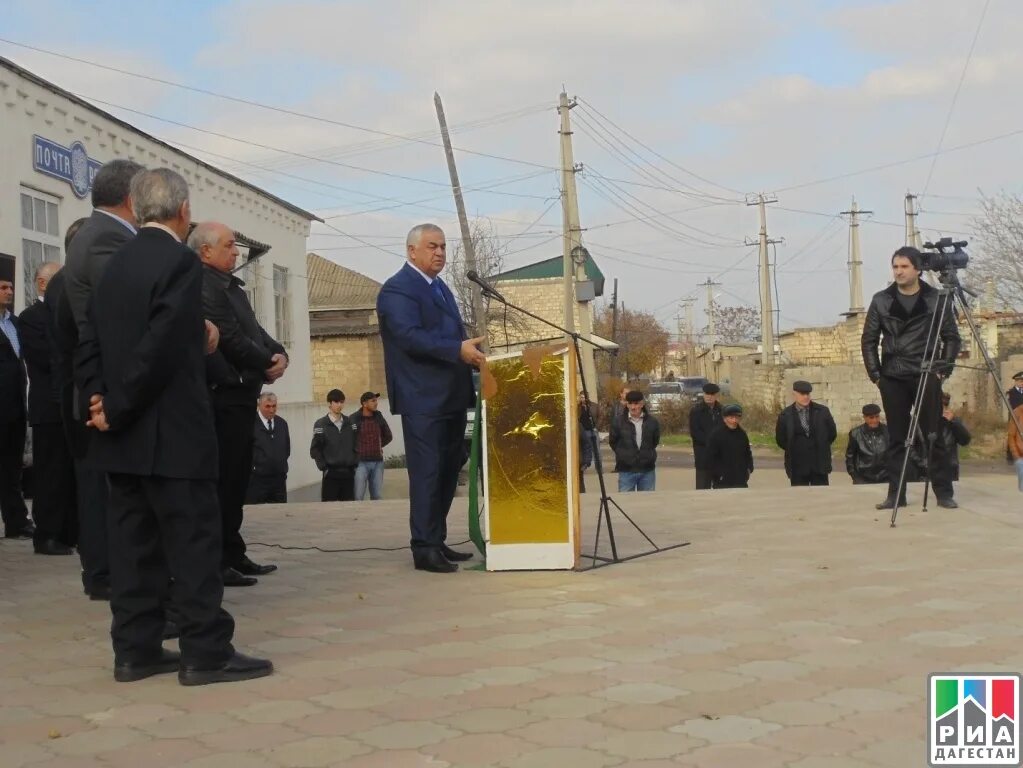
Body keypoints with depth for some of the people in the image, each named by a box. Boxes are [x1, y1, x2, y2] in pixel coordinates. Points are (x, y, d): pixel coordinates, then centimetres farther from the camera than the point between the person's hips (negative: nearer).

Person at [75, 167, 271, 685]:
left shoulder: (114, 264, 12)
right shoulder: (181, 261, -12)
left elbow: (89, 343, 9)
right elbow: (162, 346, -20)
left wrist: (100, 400, 2)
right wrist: (117, 410, -13)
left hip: (125, 432, 8)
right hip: (171, 429, -8)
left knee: (134, 541, 10)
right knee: (194, 539, -3)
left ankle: (135, 650, 14)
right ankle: (206, 652, 0)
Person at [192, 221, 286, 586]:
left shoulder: (229, 285, 20)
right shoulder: (204, 286, -12)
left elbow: (253, 331, 20)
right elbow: (230, 339, -18)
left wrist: (279, 354, 1)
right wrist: (267, 364, -6)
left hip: (239, 394, 10)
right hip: (224, 395, -10)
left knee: (237, 478, 13)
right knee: (224, 479, -7)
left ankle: (233, 555, 21)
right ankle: (218, 561, -2)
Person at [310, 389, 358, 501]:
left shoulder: (349, 423, 10)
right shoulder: (321, 424, -2)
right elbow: (315, 449, -3)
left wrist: (355, 463, 5)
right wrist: (323, 467, -9)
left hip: (348, 472, 4)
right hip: (331, 473, -4)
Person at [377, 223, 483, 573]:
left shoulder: (441, 288, 20)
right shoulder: (397, 289, -9)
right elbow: (410, 336, -21)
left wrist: (472, 350, 2)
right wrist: (459, 349, -28)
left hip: (451, 397, 9)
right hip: (423, 399, -9)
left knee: (448, 471, 12)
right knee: (426, 472, -7)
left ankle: (438, 542, 21)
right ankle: (424, 548, -2)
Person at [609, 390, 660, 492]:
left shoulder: (652, 422, 0)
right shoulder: (619, 422, -4)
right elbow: (612, 442, 7)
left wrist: (647, 455, 8)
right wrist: (623, 455, 4)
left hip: (647, 470, 2)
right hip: (626, 471, -2)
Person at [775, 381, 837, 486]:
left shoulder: (822, 411, 1)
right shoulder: (785, 416, -1)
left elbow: (832, 433, 10)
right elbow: (780, 439, 7)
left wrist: (822, 448, 10)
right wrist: (794, 450, 8)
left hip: (819, 465, 1)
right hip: (798, 466, -1)